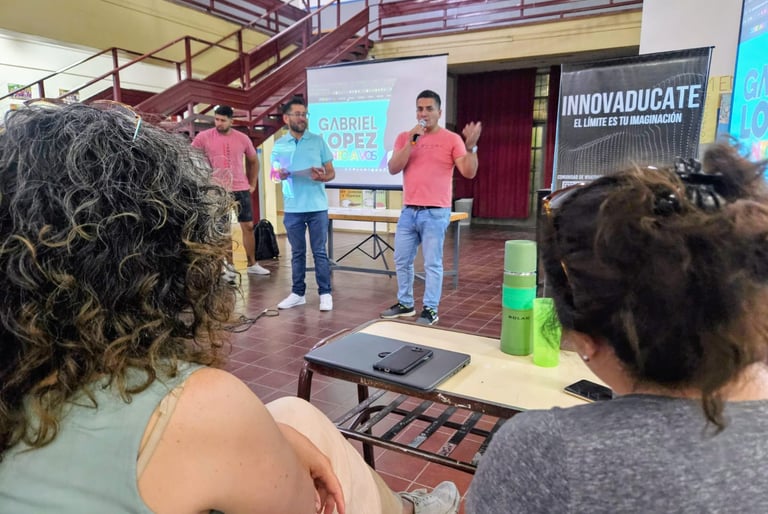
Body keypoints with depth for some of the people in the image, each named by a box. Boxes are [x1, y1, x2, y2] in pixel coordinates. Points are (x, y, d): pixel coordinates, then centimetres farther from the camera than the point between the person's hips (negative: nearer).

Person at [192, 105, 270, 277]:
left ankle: (252, 264, 18)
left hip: (241, 188, 2)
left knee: (248, 226, 6)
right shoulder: (203, 137, -4)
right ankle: (227, 265, 15)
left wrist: (253, 184, 11)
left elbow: (253, 161, 16)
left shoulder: (243, 139, 2)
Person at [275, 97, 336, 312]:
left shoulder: (318, 141, 3)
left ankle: (325, 294, 10)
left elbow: (331, 172, 3)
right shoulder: (279, 144, 7)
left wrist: (323, 177, -19)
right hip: (292, 208, 2)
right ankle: (298, 293, 21)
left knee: (320, 252, 2)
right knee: (297, 253, 10)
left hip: (317, 207, -1)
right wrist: (280, 175, -15)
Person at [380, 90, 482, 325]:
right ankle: (405, 304, 26)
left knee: (432, 263, -2)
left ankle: (430, 309, 9)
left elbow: (469, 172, -8)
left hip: (435, 213, -5)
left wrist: (471, 147, -24)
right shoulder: (404, 137, 8)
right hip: (408, 211, 5)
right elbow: (393, 169, -5)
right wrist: (412, 141, -13)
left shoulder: (451, 139, -2)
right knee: (402, 260, 12)